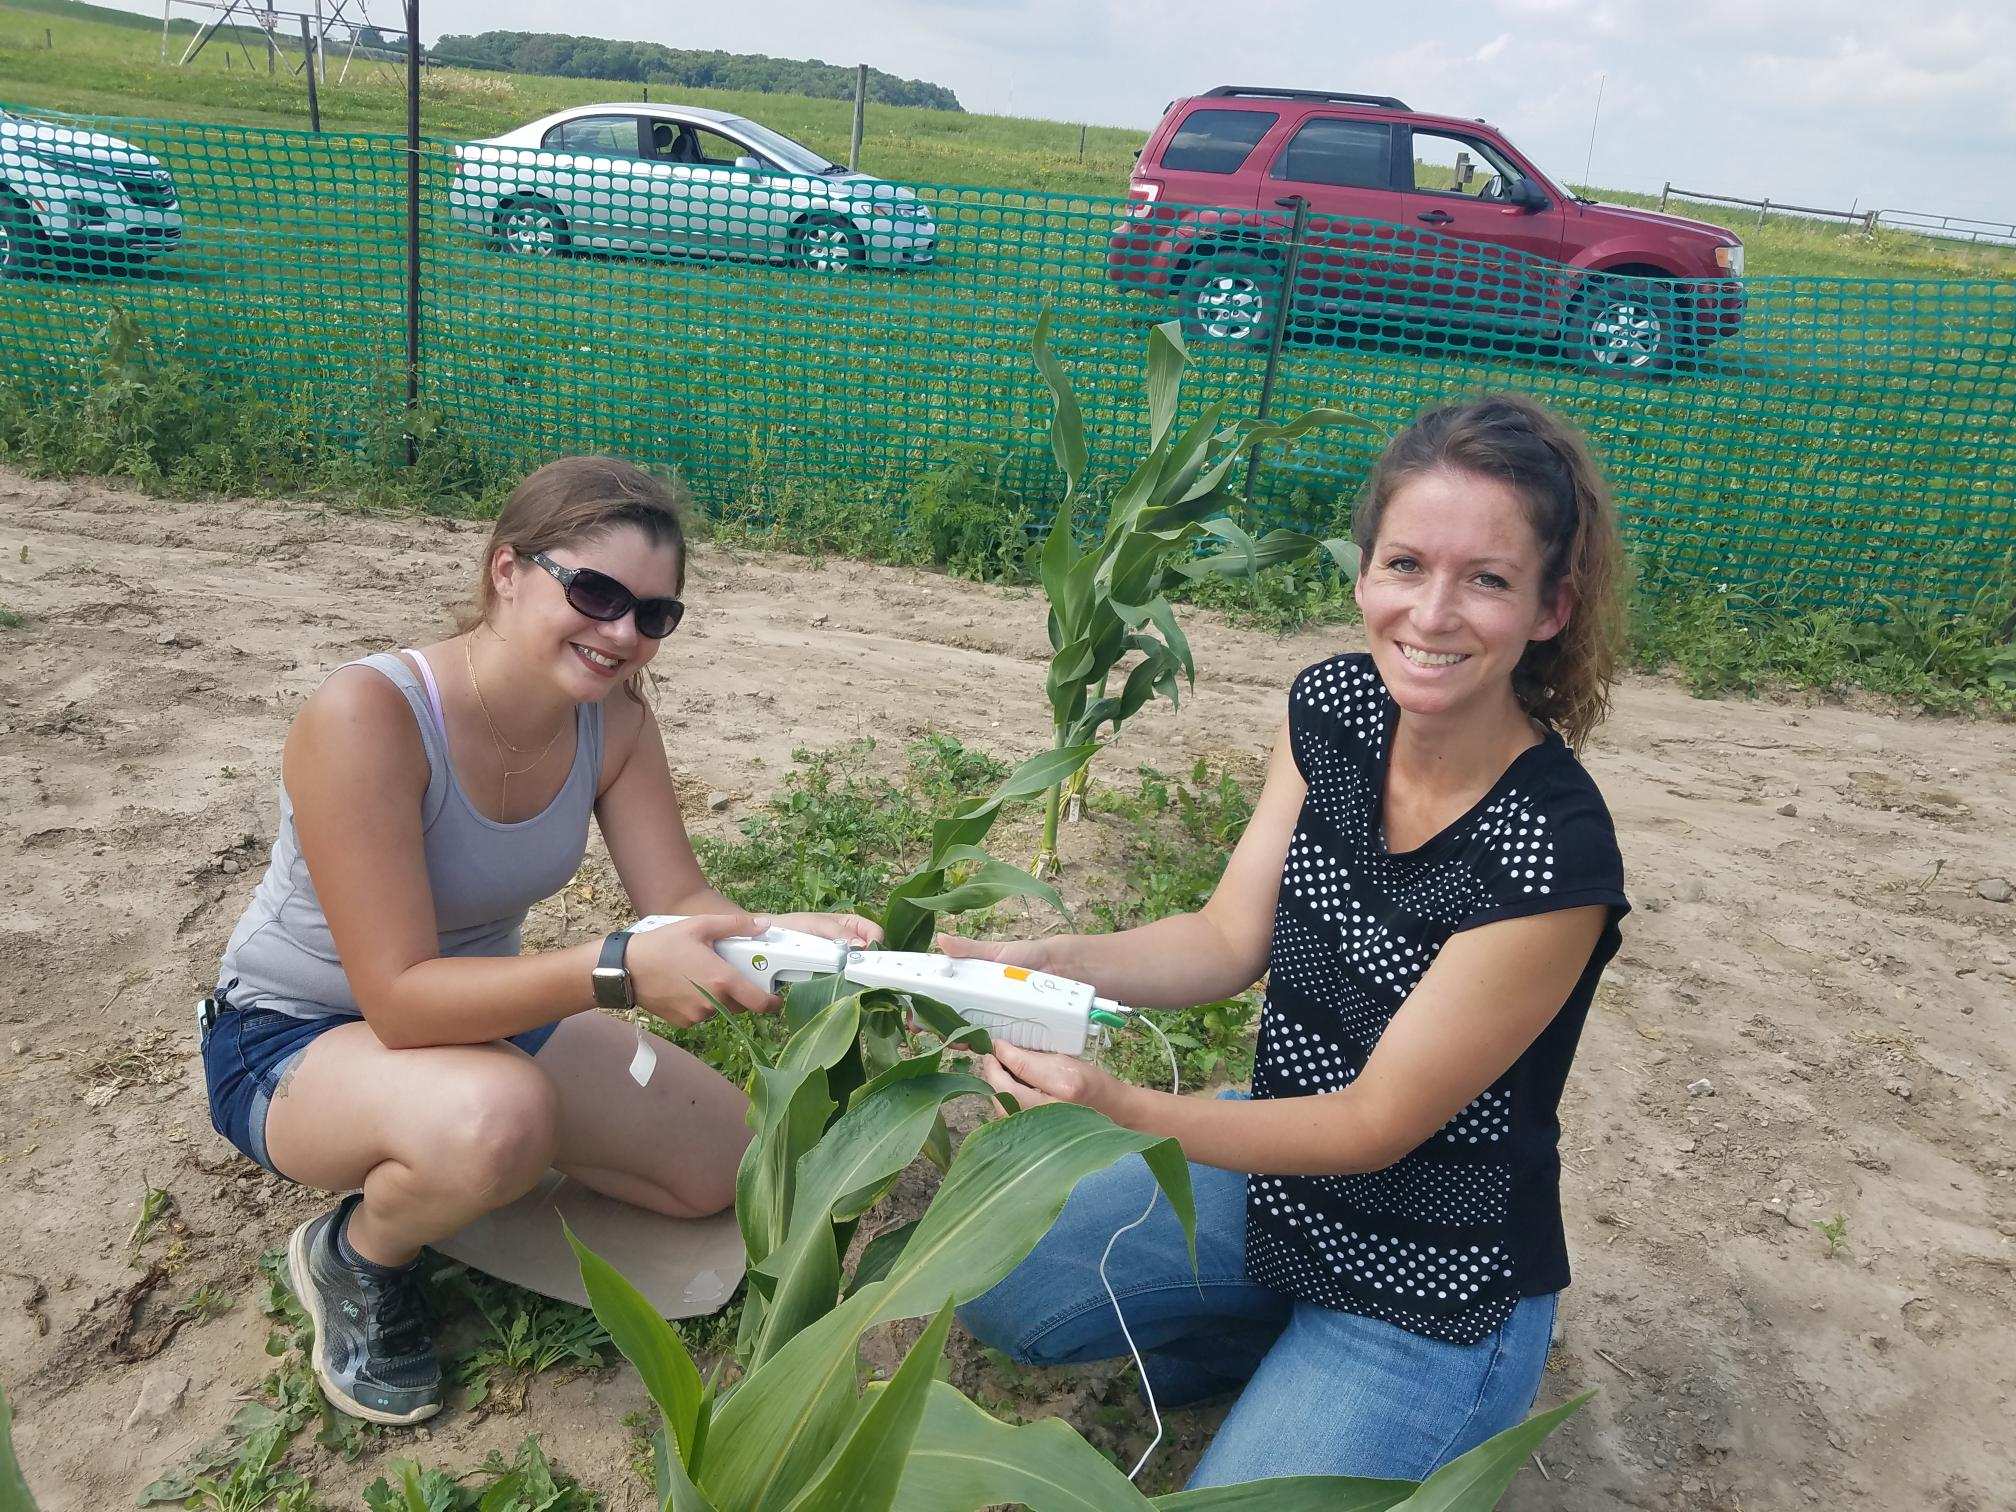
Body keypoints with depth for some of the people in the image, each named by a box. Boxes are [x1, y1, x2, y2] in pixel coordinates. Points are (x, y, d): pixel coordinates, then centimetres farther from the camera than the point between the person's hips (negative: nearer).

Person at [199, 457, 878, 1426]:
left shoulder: (613, 715, -13)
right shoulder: (365, 715, -32)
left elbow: (680, 901, -14)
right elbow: (401, 997, -34)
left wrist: (786, 935, -36)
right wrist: (619, 969, -46)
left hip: (477, 1013, 6)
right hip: (295, 1040, -6)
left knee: (721, 1160, -1)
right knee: (495, 1116, -38)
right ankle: (358, 1254, -4)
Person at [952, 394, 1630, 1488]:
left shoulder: (1553, 858, -31)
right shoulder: (1333, 708, -10)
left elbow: (1377, 1123, -23)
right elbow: (1229, 941, -7)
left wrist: (1120, 1105, -34)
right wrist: (1039, 964, -22)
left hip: (1426, 1288, -6)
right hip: (1278, 1171, 6)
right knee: (990, 1286, 6)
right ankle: (1285, 1343, 18)